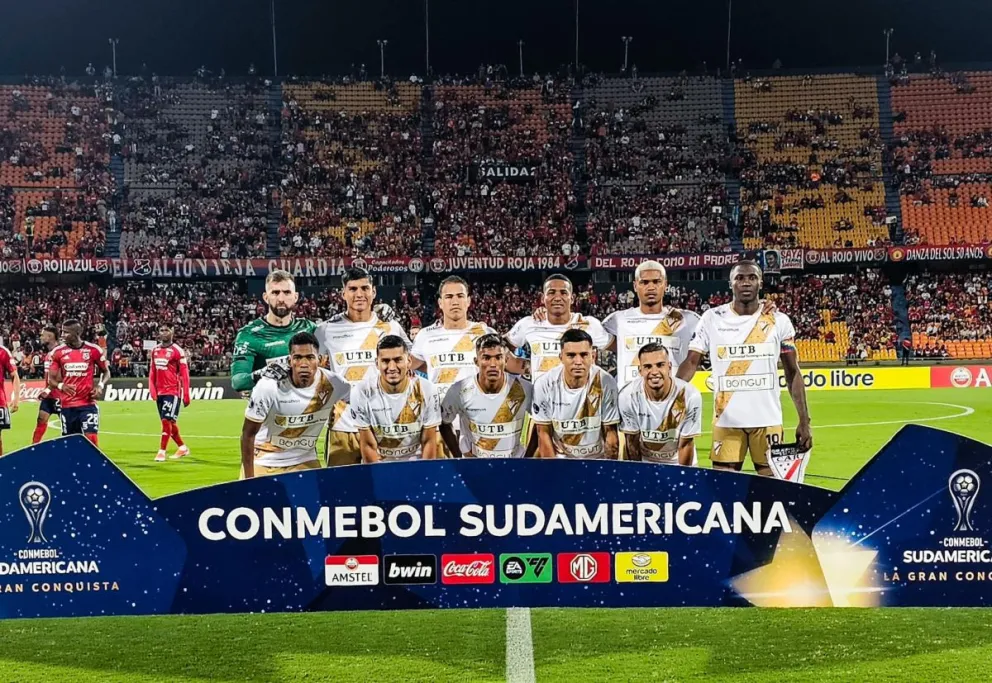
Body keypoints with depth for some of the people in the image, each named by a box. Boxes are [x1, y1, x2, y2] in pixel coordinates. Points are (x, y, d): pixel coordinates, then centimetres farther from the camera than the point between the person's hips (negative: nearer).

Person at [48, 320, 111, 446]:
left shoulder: (94, 350, -3)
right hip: (67, 405, 3)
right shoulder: (58, 351, 2)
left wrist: (100, 385, -10)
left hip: (88, 404, -3)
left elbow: (106, 372, 10)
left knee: (91, 438, -13)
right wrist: (61, 386, -18)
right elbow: (51, 379, 5)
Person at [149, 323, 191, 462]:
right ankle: (182, 448, 28)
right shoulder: (155, 350, 10)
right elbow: (152, 373, 14)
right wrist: (152, 391, 4)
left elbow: (184, 374, -9)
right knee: (168, 423, 13)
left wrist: (186, 396, -11)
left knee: (167, 421, -11)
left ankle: (161, 451, -5)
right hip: (160, 392, 7)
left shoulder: (177, 351, -9)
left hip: (173, 392, -7)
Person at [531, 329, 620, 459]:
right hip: (559, 458, 0)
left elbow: (610, 433, -5)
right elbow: (544, 434, -4)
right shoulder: (544, 385, -13)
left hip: (597, 459, 1)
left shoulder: (606, 383, -14)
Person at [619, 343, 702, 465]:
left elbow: (685, 445, -12)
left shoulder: (690, 396, -23)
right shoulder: (627, 397, -21)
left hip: (678, 464, 0)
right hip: (644, 463, 0)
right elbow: (632, 444, -9)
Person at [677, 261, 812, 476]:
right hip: (726, 421, 0)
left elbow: (793, 373, 6)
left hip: (768, 420, 0)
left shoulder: (779, 321, 3)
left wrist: (804, 421, 0)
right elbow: (691, 363, -1)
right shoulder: (712, 319, 1)